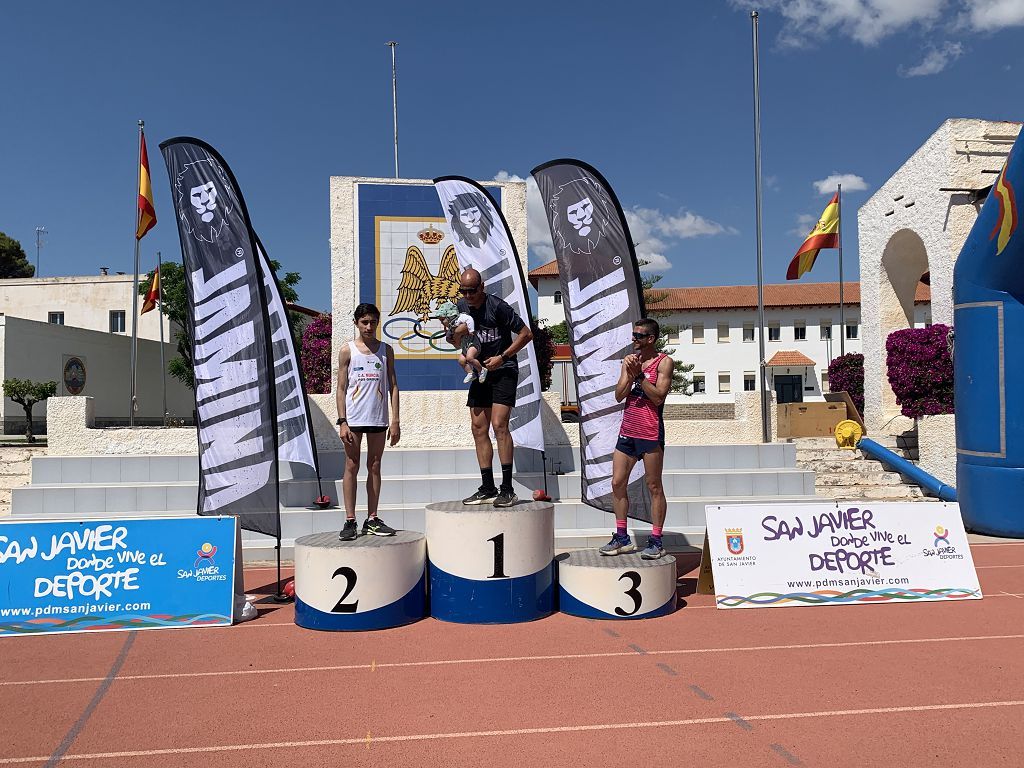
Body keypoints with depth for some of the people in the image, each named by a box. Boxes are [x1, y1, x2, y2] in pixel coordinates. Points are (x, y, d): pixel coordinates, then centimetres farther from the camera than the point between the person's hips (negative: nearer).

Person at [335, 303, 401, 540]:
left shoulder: (385, 350, 7)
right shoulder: (347, 351, 3)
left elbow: (393, 386, 7)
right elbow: (341, 388, 1)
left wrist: (395, 420, 0)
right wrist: (342, 422, -7)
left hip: (378, 418, 2)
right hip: (354, 418, -2)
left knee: (374, 467, 8)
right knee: (351, 467, 1)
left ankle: (372, 520, 15)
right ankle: (350, 521, 6)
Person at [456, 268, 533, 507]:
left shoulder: (497, 306, -15)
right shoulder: (462, 306, 5)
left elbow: (526, 333, -11)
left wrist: (502, 357, -14)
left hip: (503, 371, -7)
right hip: (480, 371, 7)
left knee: (499, 425, -17)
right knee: (478, 429, 4)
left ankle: (507, 489, -12)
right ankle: (488, 489, 10)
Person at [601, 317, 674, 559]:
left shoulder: (664, 362, -3)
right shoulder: (629, 360, 14)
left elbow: (658, 397, -13)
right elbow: (619, 395, 6)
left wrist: (639, 375, -16)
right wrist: (630, 374, -9)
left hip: (651, 432, -6)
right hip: (627, 430, 6)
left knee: (654, 487, 1)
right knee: (617, 483, 6)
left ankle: (656, 541, 8)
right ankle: (622, 538, 17)